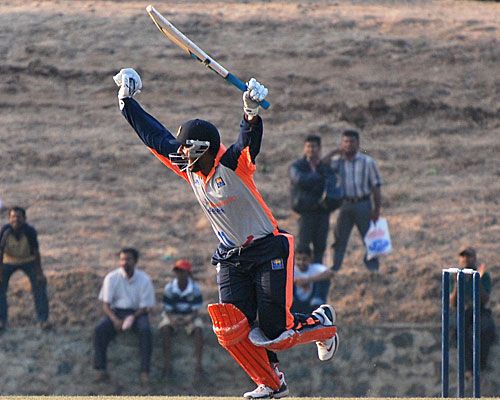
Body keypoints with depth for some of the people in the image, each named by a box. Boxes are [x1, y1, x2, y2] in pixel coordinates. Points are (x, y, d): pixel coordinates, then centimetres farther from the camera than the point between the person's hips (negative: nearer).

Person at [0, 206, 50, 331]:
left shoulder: (30, 232, -28)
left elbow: (36, 252, -19)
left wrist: (39, 273, -18)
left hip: (28, 260, 0)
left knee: (39, 284, -12)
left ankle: (43, 319, -5)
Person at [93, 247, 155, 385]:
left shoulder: (144, 280, -7)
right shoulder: (111, 278, -5)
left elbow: (145, 307, -5)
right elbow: (106, 305, -4)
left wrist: (132, 318, -24)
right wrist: (115, 320, -23)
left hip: (137, 312, -1)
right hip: (116, 311, 1)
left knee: (145, 330, -34)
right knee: (99, 330, -29)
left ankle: (144, 371, -32)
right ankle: (101, 370, -28)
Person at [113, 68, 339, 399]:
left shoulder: (233, 165, -20)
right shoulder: (190, 169, -1)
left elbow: (249, 141, -41)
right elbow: (156, 136, 8)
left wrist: (252, 114, -61)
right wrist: (128, 102, 10)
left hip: (269, 251, -6)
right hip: (231, 258, 6)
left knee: (275, 332, -8)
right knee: (232, 330, -9)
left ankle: (323, 322, 23)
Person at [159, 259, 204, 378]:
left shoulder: (195, 288, -11)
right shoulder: (169, 288, -9)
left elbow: (196, 310, -10)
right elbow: (167, 309, -8)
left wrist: (190, 319, -31)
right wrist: (172, 319, -30)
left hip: (190, 317, 0)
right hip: (173, 316, 0)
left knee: (198, 329, -32)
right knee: (165, 328, -33)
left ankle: (198, 364, -33)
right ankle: (167, 363, -33)